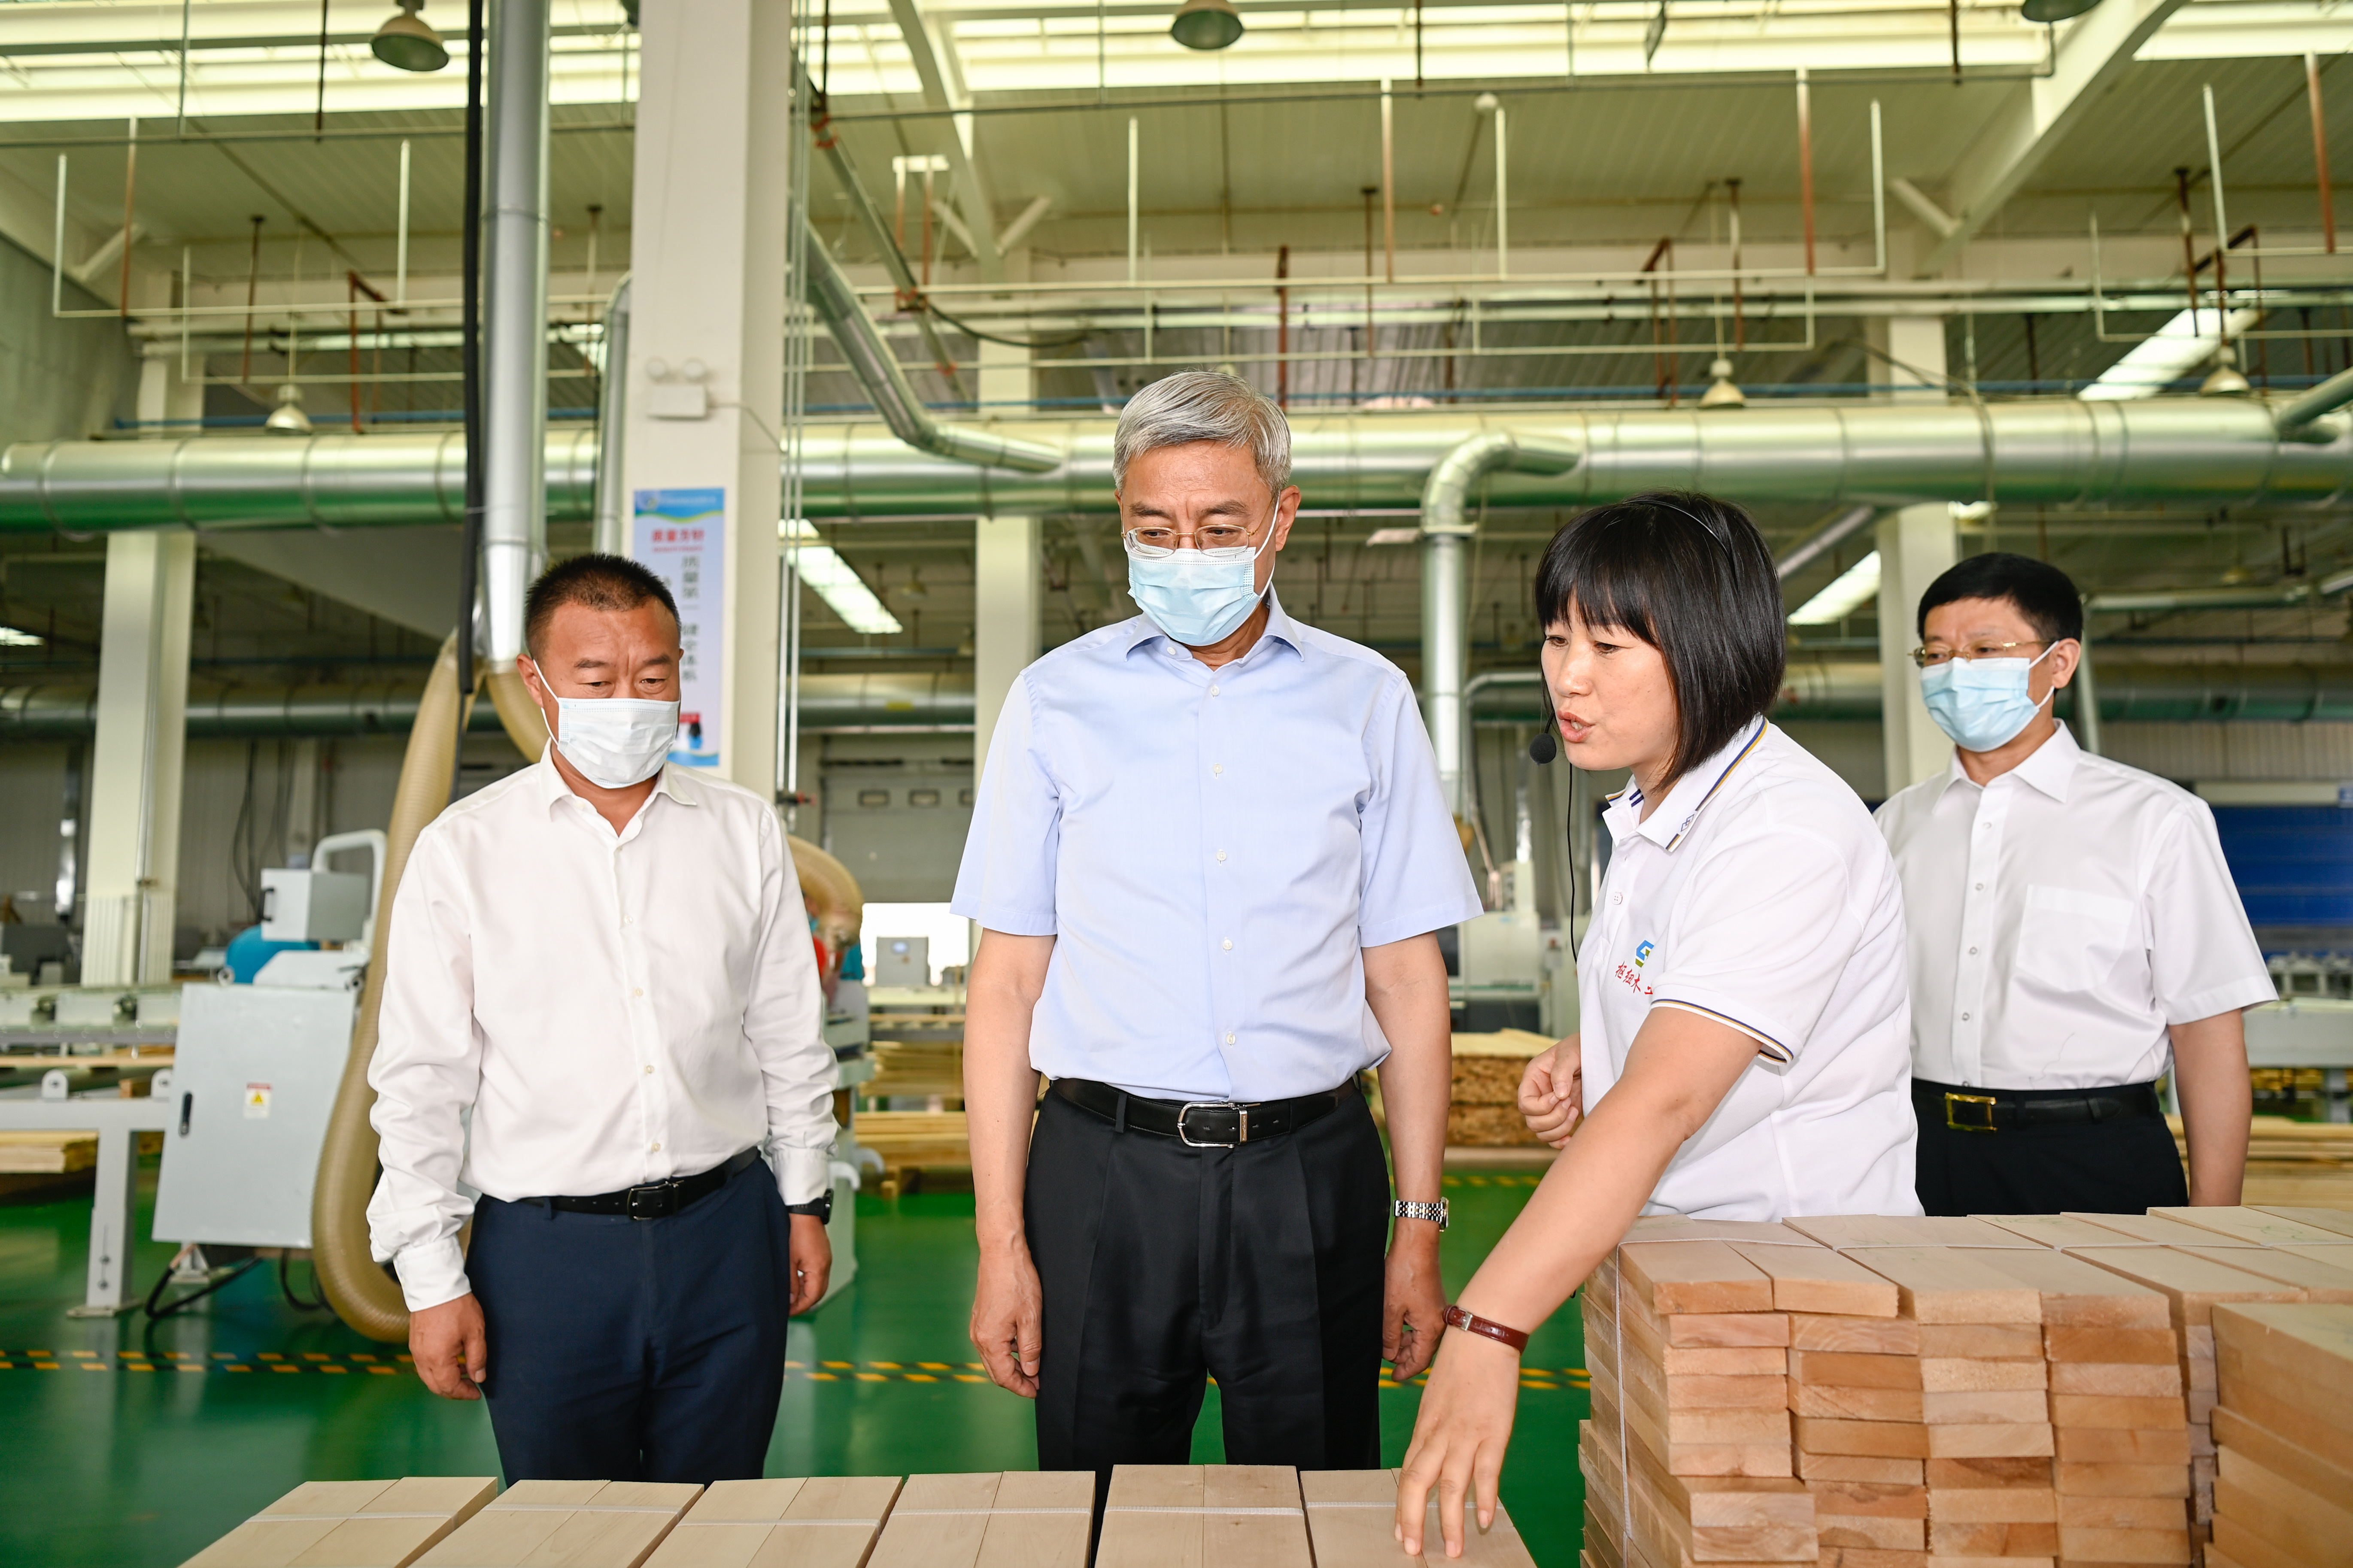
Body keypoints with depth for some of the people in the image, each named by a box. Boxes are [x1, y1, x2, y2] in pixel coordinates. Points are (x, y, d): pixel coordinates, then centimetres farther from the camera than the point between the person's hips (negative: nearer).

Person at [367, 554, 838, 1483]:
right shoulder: (463, 851, -2)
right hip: (546, 1250, -1)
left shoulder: (743, 832, 4)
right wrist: (431, 1279, -2)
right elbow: (421, 1081, -1)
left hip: (726, 1234, 2)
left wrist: (805, 1201, 11)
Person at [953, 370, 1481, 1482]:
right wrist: (1001, 1238, -1)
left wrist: (1419, 1228, 2)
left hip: (1312, 1176, 0)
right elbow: (1007, 982, 3)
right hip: (1105, 1173, 0)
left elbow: (1407, 978, 6)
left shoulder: (1366, 700, 5)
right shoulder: (1056, 702, 4)